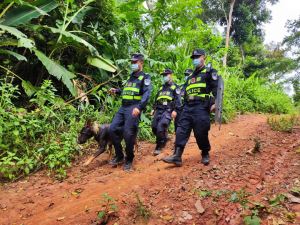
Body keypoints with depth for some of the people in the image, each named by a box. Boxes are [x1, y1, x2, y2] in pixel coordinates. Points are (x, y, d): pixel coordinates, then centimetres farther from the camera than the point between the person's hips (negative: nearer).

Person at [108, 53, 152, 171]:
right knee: (113, 129, 0)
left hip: (134, 108, -8)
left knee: (128, 134, -9)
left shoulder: (145, 77, 0)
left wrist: (139, 107, -27)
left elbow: (146, 94, -14)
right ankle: (119, 156, 13)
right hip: (123, 108, 8)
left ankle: (129, 160, 10)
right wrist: (116, 91, 15)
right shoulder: (131, 77, 24)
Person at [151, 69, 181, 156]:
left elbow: (177, 100, -5)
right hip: (159, 110, 7)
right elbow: (156, 99, 28)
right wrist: (154, 109, 20)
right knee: (154, 127, 2)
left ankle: (159, 147, -8)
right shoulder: (161, 88, 26)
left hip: (168, 111, -7)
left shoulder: (175, 87, 5)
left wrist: (175, 110, -16)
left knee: (161, 127, -21)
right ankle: (164, 139, 26)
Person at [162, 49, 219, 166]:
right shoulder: (190, 76, 26)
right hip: (188, 108, 7)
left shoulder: (209, 72, 4)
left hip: (201, 108, -6)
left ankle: (205, 154, 18)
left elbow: (216, 87, -8)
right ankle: (177, 156, -5)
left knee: (201, 133, -2)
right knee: (181, 131, -4)